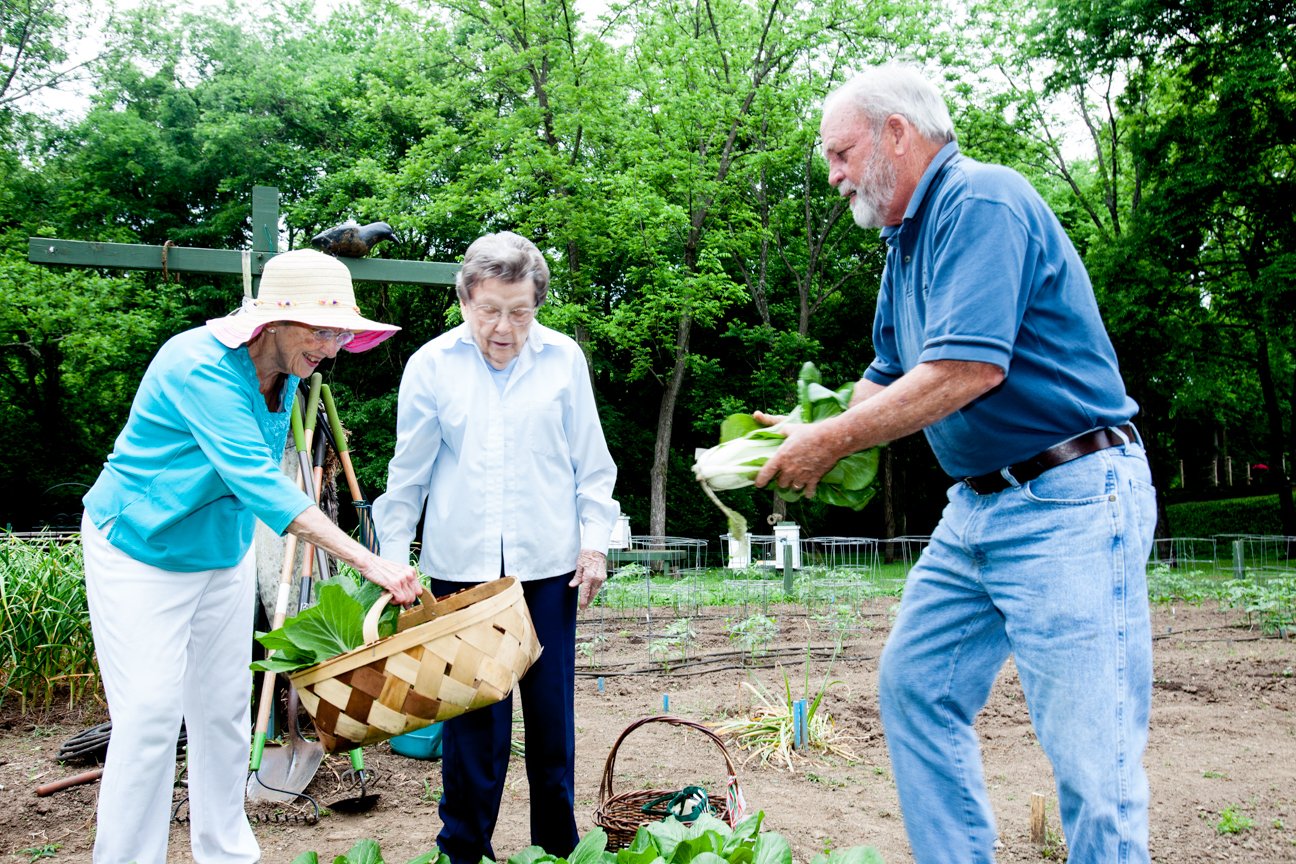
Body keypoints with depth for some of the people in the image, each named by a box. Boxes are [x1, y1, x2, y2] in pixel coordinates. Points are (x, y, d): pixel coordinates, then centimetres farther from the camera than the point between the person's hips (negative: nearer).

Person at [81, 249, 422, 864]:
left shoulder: (284, 374, -4)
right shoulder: (201, 366, -30)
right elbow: (258, 483, -39)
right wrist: (370, 563, -44)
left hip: (224, 553, 7)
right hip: (139, 553, -7)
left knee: (224, 709, 12)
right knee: (150, 713, -7)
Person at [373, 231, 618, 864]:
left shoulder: (564, 358, 2)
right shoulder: (431, 364, 0)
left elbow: (591, 464, 9)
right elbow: (409, 473, 7)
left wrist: (594, 542, 4)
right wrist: (393, 559, 6)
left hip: (548, 564, 1)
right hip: (460, 567, -1)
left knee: (552, 711, 9)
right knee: (472, 714, 4)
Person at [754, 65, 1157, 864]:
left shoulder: (982, 202, -14)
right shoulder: (908, 242, 16)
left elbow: (967, 369, -25)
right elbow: (890, 381, 21)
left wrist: (830, 442, -17)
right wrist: (807, 437, 5)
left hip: (1068, 504, -10)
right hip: (976, 508, 10)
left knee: (1089, 754, -5)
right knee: (914, 686, 11)